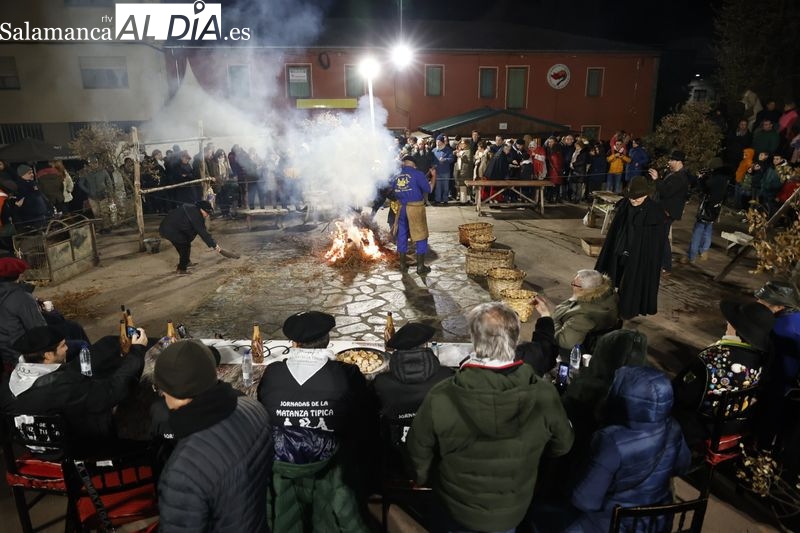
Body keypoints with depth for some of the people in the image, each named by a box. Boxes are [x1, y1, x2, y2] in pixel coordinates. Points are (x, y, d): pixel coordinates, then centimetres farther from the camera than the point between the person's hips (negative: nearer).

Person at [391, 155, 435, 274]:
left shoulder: (395, 177, 6)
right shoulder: (417, 174, -9)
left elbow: (393, 194, 10)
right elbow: (429, 189, -4)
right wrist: (434, 176, 11)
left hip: (401, 208, 5)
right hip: (415, 208, -5)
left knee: (402, 235, 15)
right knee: (420, 236, 5)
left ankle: (403, 264, 21)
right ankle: (420, 266, 7)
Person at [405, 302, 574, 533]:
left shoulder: (440, 398, -34)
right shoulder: (544, 395, -28)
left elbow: (419, 454, -16)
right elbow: (562, 445, -8)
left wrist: (425, 480, 7)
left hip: (459, 508, -1)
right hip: (514, 510, 2)